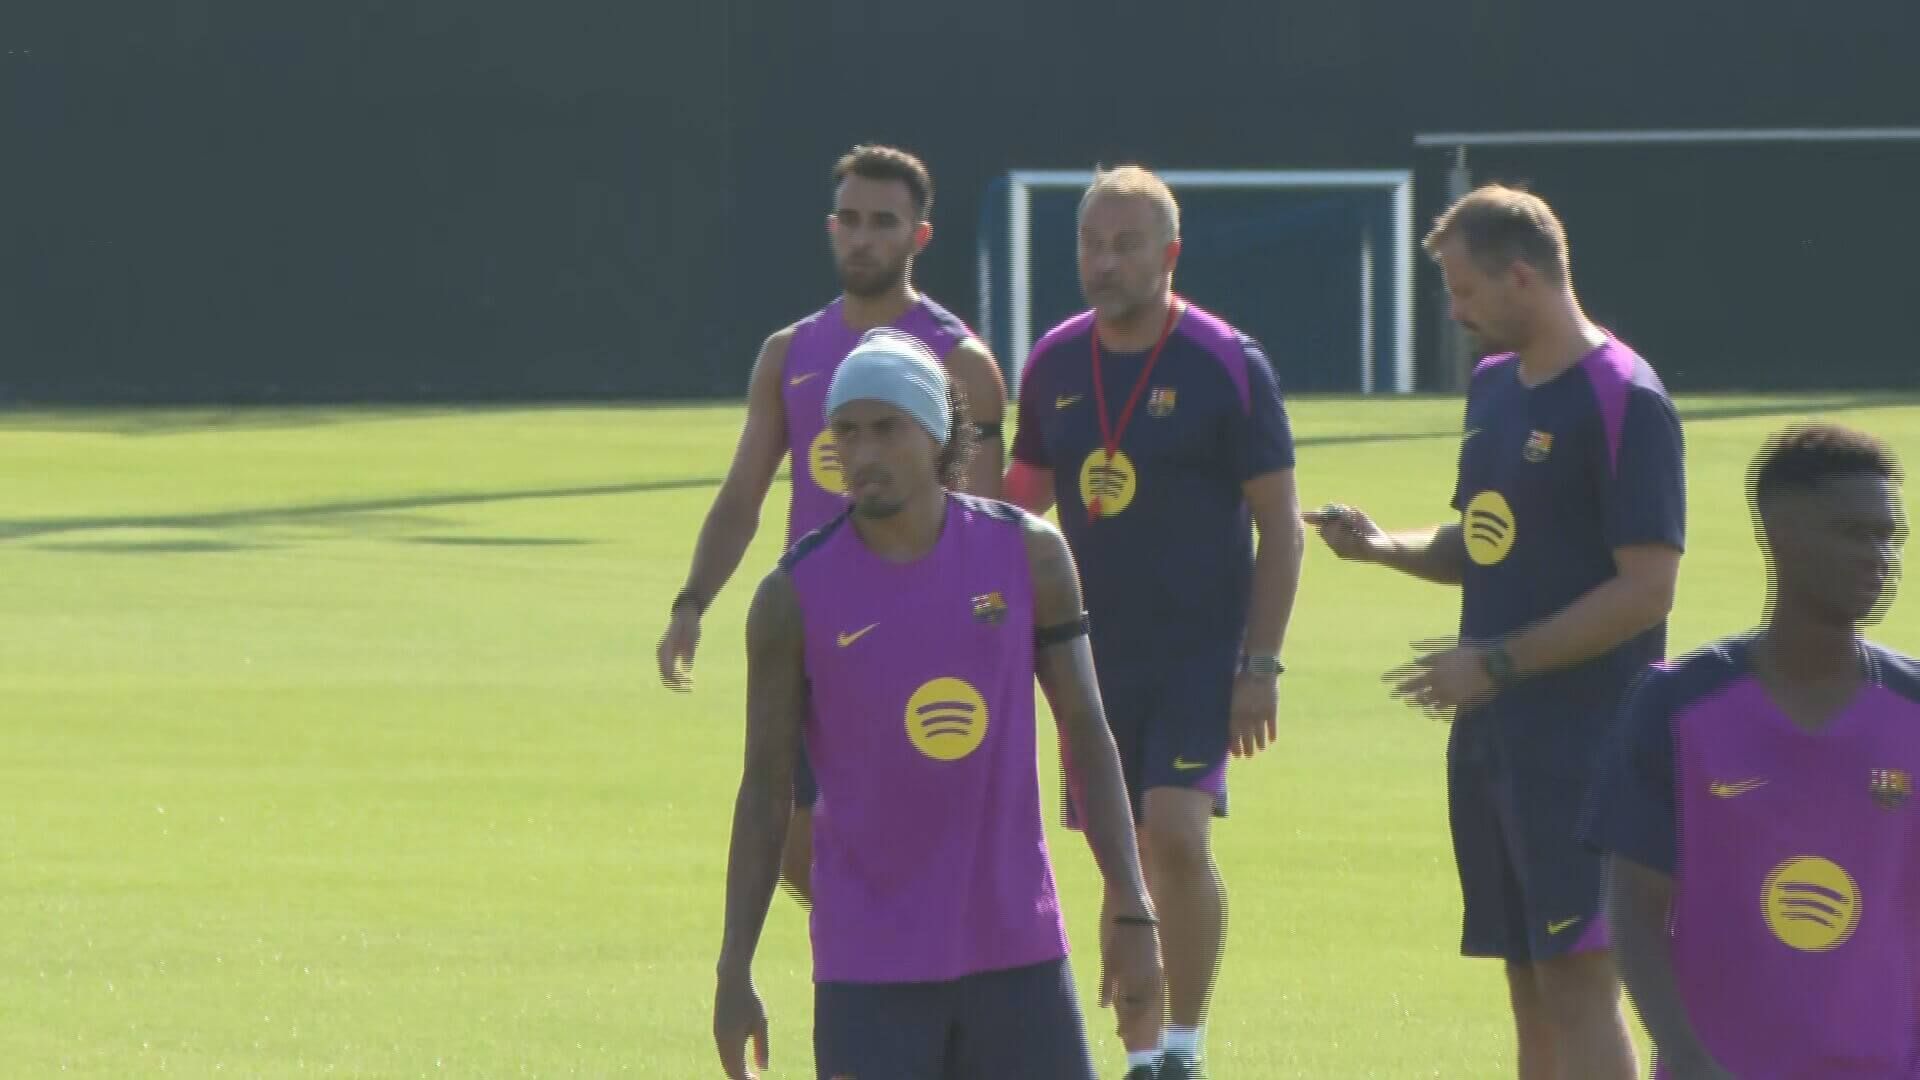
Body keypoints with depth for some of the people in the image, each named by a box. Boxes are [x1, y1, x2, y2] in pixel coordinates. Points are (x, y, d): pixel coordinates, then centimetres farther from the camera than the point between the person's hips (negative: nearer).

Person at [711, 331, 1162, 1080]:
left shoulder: (1028, 555, 1)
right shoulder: (795, 596, -4)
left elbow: (1087, 733, 5)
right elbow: (765, 792, 0)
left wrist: (1130, 910, 0)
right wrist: (735, 970, -4)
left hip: (1017, 948, 2)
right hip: (869, 964, -2)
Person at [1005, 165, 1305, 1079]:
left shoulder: (1227, 365, -7)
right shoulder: (1055, 364, 6)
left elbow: (1279, 523, -5)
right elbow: (1025, 495, 20)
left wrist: (1260, 664, -10)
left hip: (1202, 647, -5)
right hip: (1096, 651, 5)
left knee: (1176, 834, -18)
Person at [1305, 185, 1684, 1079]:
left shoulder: (1624, 401, -14)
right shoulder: (1493, 385, 13)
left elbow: (1646, 588, -18)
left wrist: (1498, 663, -18)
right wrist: (1386, 547, 3)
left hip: (1583, 739, -9)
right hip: (1492, 733, 9)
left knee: (1578, 979, -10)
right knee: (1527, 984, 11)